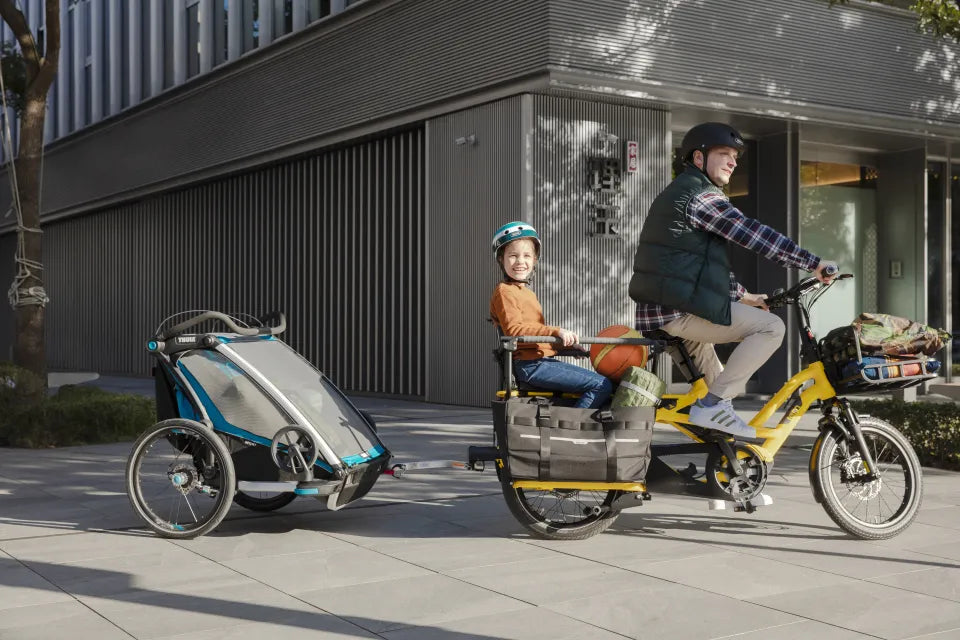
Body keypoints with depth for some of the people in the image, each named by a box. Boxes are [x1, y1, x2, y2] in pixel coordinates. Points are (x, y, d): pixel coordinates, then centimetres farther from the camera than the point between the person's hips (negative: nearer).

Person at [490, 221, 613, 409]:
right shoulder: (504, 291, -9)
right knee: (602, 386, -15)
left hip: (542, 361, 10)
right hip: (530, 365, -10)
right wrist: (556, 331, -29)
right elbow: (514, 329, -22)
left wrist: (568, 342, 21)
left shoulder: (527, 292, 23)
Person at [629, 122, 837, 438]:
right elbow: (753, 234, -17)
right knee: (771, 327, -11)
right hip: (679, 309, -11)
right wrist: (813, 262, -14)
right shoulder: (699, 194, -9)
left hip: (655, 308, 11)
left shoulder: (678, 193, 24)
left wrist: (742, 295, 32)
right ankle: (712, 405, -12)